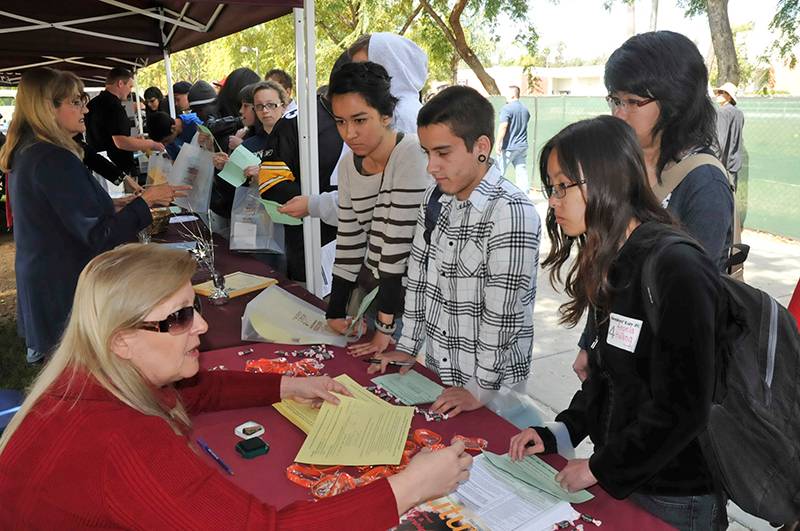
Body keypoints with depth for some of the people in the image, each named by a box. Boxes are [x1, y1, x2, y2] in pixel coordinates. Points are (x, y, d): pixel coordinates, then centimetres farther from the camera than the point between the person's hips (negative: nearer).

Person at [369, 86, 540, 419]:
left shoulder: (512, 213, -23)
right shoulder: (435, 199, 0)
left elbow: (503, 314, -22)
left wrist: (482, 388, -18)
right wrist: (408, 347, 8)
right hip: (435, 370, 7)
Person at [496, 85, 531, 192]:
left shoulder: (507, 108, -12)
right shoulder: (525, 109, 12)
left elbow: (503, 126, -20)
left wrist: (498, 144, -20)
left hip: (509, 147, -7)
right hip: (522, 146, 7)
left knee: (499, 172, 4)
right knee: (522, 172, 6)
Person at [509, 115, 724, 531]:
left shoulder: (677, 269, -24)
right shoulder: (612, 262, 2)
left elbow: (681, 411, -24)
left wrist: (599, 469, -15)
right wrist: (559, 434, 1)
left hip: (672, 496, -7)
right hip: (618, 477, 7)